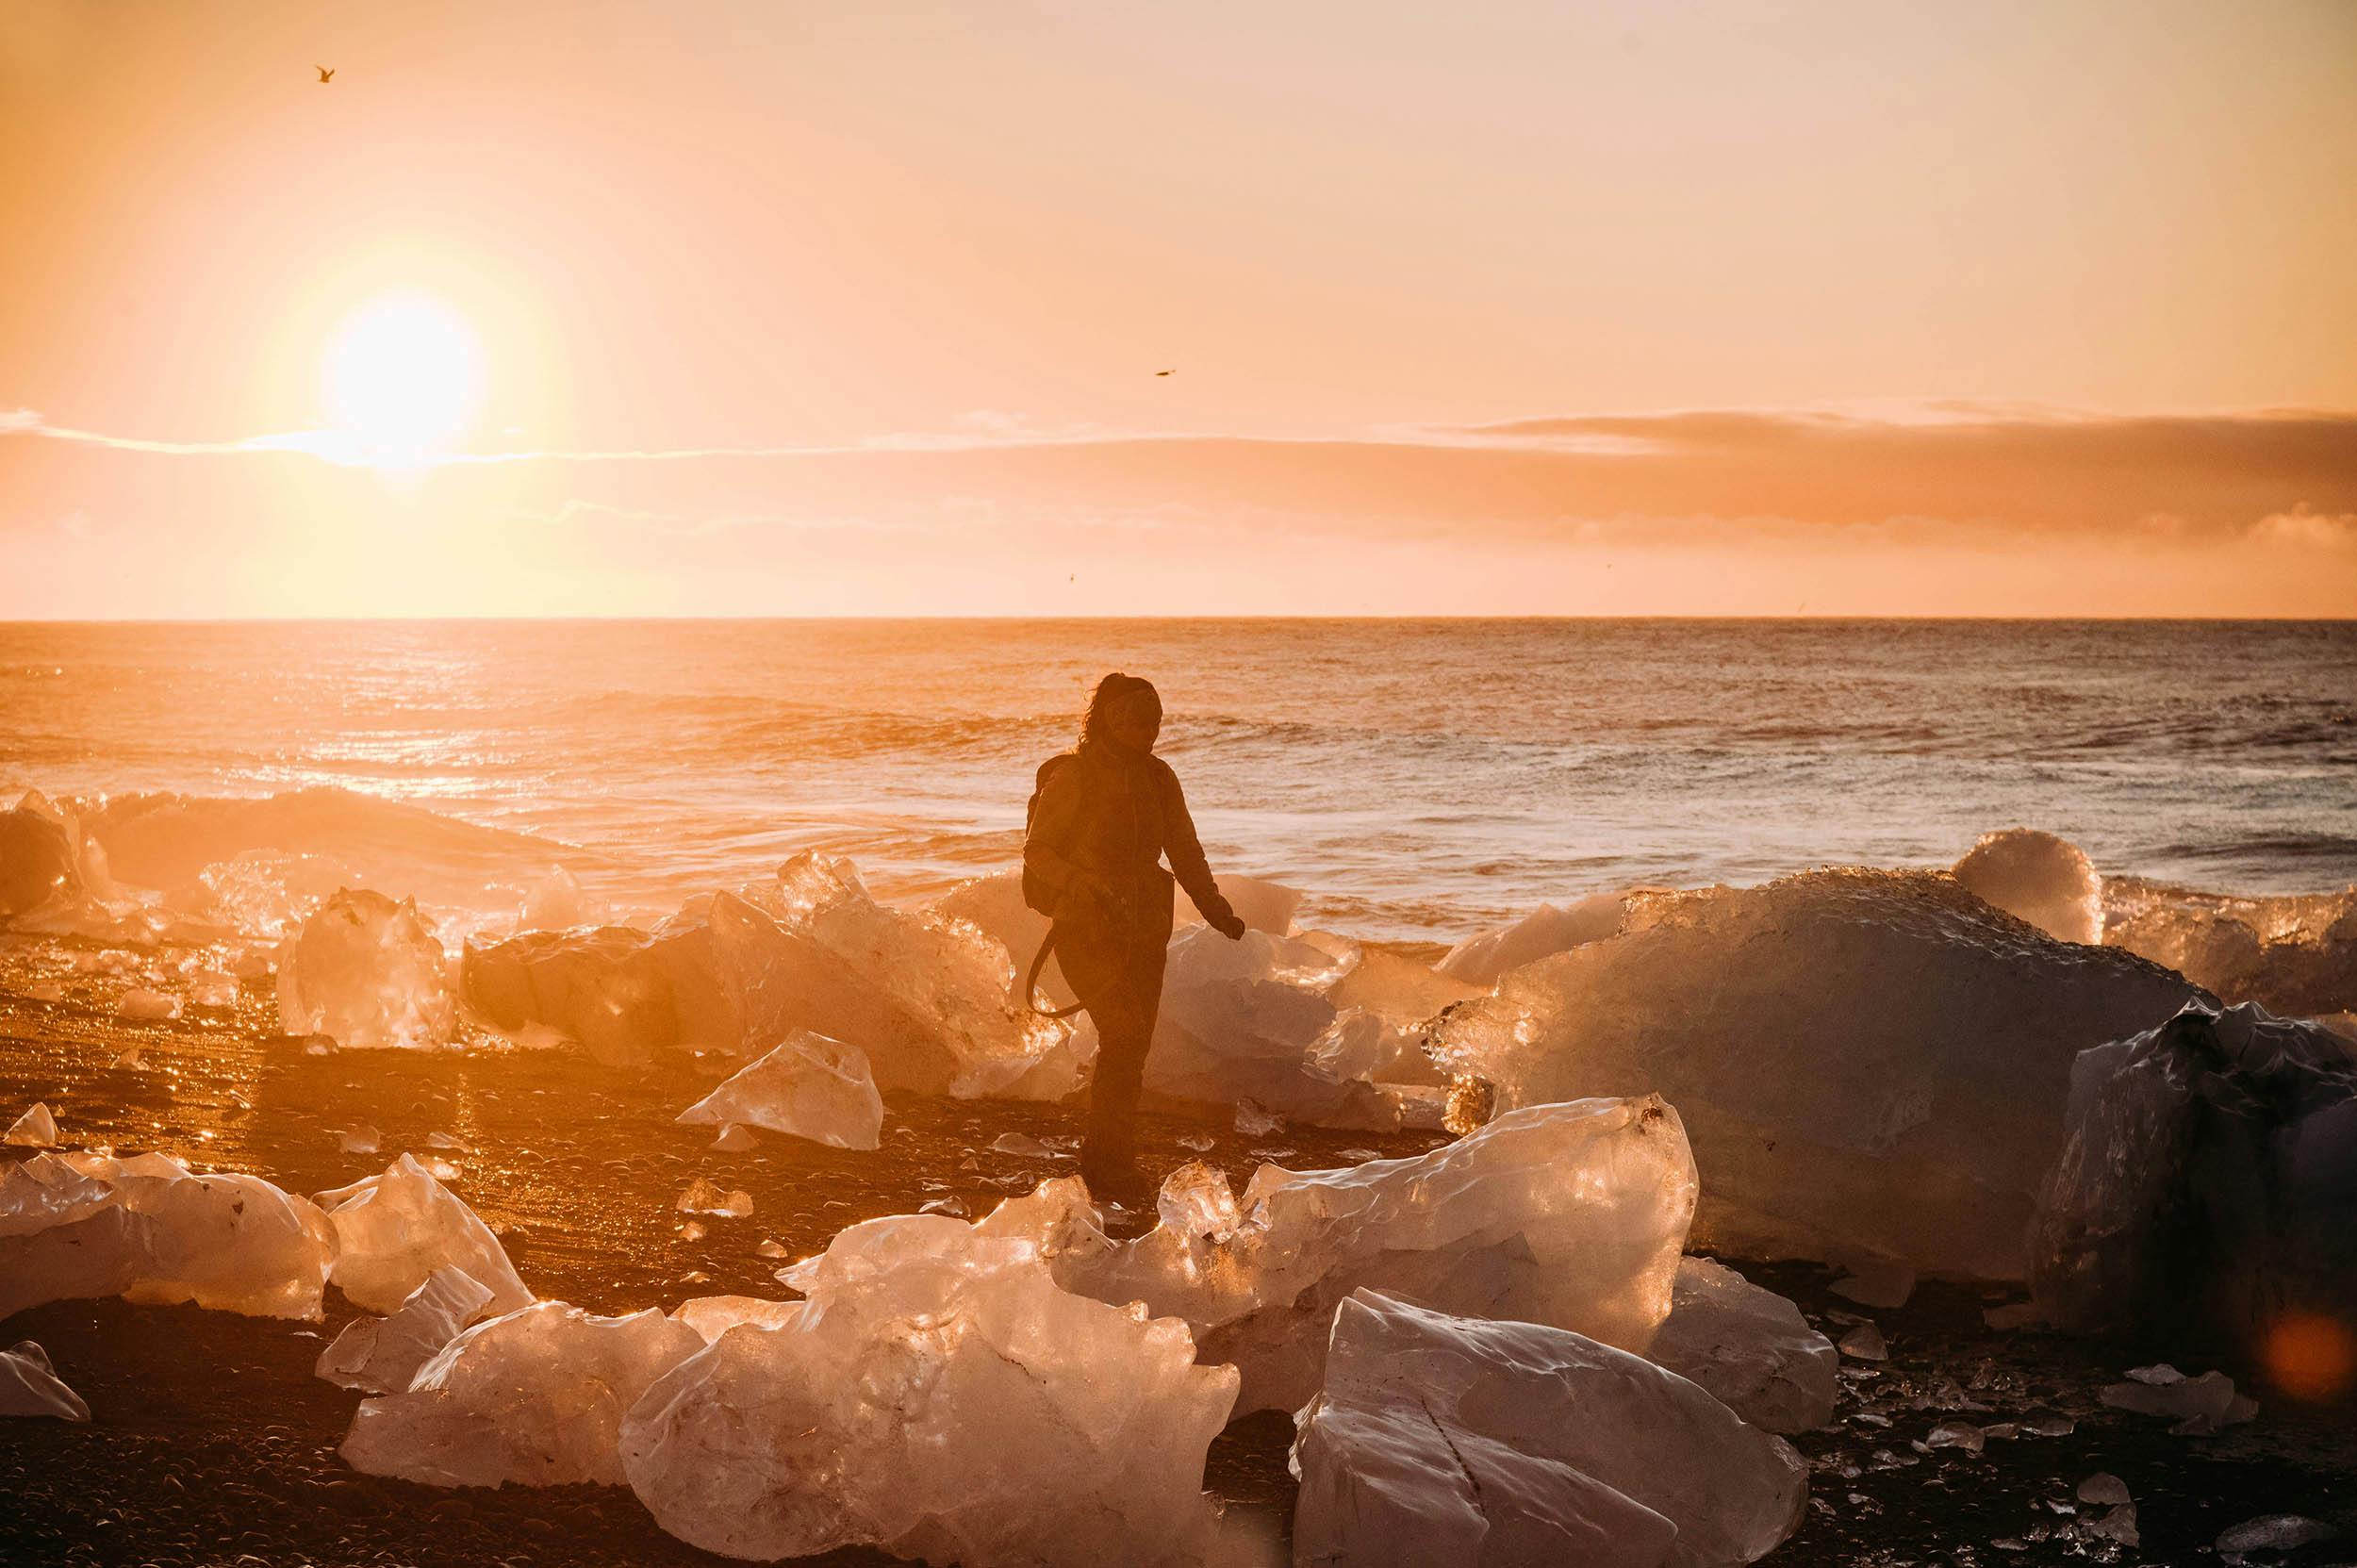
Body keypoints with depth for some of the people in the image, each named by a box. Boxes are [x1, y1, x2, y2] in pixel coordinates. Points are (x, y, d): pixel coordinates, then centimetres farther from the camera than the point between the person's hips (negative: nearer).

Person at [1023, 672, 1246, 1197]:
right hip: (1084, 930, -6)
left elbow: (1185, 853, 15)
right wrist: (1081, 881, -26)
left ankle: (1104, 1166, 19)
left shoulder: (1159, 778, 10)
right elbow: (1036, 851, -7)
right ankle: (1112, 1160, -9)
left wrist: (1218, 911, 1)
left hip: (1143, 932, 6)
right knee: (1125, 1034, -20)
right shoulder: (1072, 775, -7)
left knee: (1130, 1053, 6)